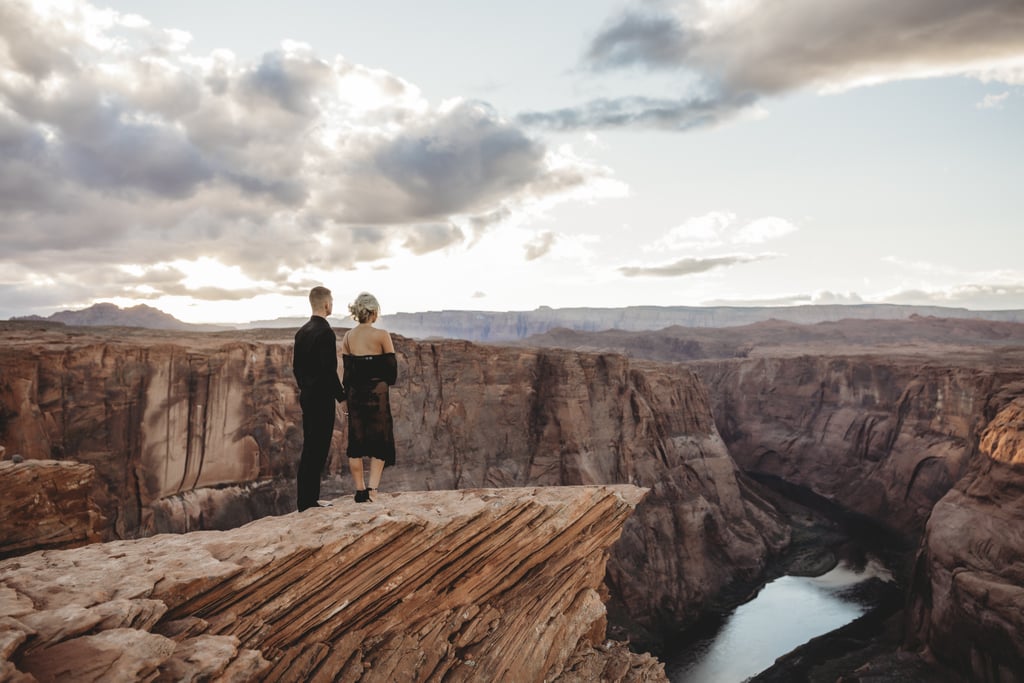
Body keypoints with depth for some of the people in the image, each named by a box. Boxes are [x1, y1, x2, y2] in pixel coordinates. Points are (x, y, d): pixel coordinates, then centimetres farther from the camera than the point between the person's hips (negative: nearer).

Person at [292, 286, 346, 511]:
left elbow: (296, 366, 15)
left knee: (310, 448, 14)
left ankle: (305, 497, 20)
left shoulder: (301, 332, 11)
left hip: (307, 396, 9)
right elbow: (329, 369, -21)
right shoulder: (326, 332, -17)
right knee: (317, 449, -4)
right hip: (322, 398, -9)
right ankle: (308, 500, 0)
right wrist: (341, 395, -12)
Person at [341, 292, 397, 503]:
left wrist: (348, 396, 14)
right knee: (380, 444, 6)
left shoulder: (348, 337, 3)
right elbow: (392, 369, -7)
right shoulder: (382, 335, -10)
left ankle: (360, 491, 19)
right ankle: (371, 489, -8)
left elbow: (346, 371, 6)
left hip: (355, 394, 4)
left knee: (355, 444, 13)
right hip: (377, 394, -4)